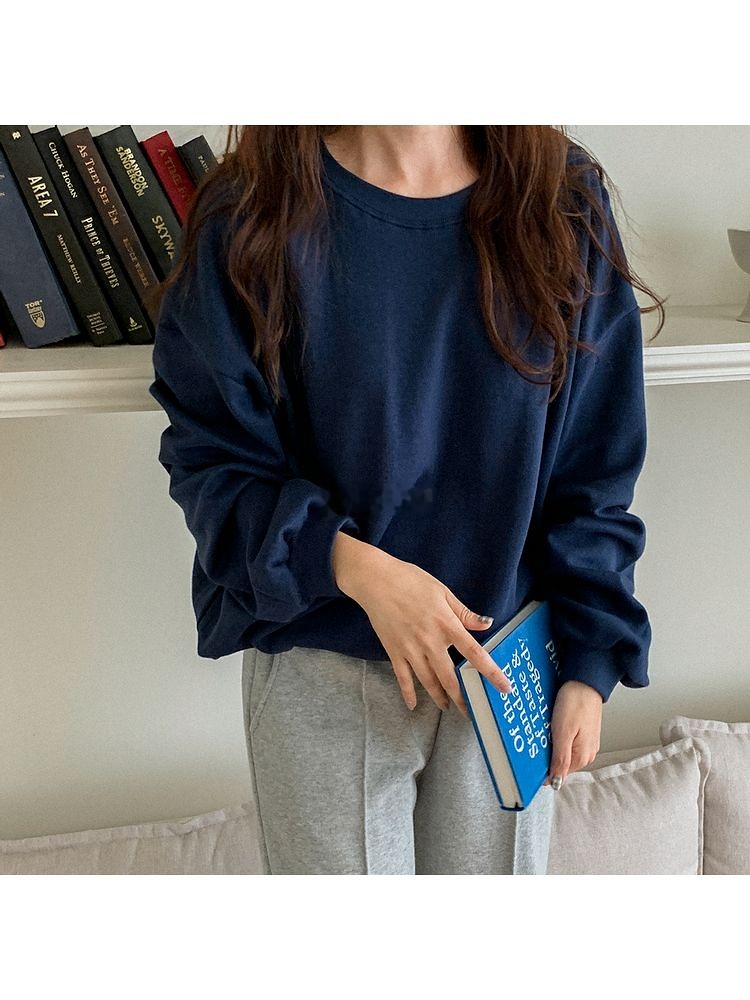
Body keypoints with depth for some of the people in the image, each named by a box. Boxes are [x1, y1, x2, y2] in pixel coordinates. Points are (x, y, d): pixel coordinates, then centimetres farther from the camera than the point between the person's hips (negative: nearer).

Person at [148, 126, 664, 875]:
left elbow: (597, 467, 0)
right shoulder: (251, 215, -10)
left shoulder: (564, 200, -4)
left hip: (507, 663, 2)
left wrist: (590, 666, -2)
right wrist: (352, 565, -22)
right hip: (320, 670, -2)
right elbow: (208, 455, -7)